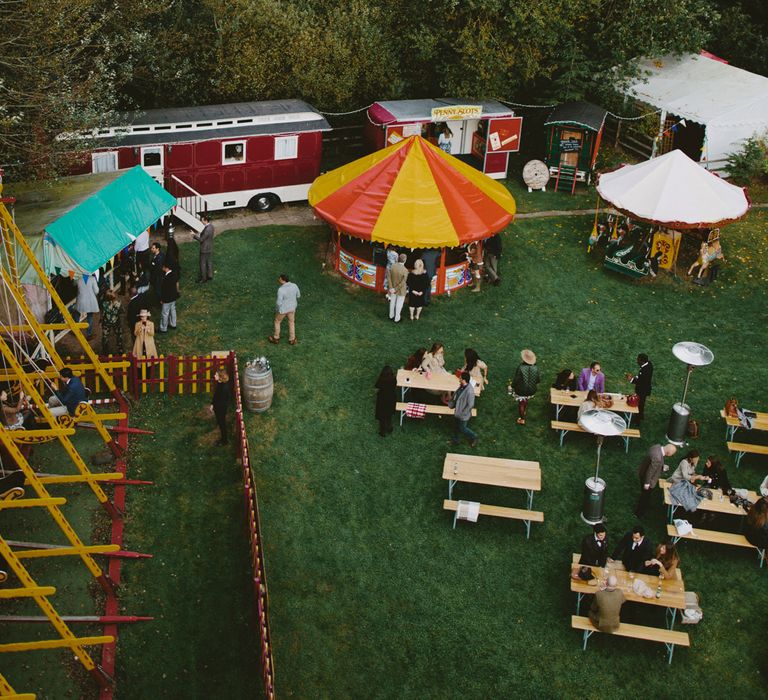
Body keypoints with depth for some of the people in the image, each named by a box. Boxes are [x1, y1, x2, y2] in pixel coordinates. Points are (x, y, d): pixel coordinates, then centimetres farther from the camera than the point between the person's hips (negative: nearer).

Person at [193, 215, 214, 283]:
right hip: (210, 248, 9)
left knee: (203, 264, 6)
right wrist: (199, 234, 7)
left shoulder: (207, 229, -31)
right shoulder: (211, 226, -1)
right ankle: (210, 276, 30)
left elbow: (201, 239, -23)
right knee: (209, 262, 19)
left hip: (205, 249, -9)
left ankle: (203, 278, 17)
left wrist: (194, 235, -13)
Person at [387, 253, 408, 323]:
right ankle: (397, 319, 31)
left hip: (392, 288, 5)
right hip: (401, 290, -5)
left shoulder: (392, 266, -18)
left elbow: (389, 277, -16)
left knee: (392, 302, 26)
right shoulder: (405, 271, -31)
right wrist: (395, 290, -19)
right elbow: (403, 283, -29)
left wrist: (391, 288, -16)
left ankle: (391, 315, 45)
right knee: (399, 304, 16)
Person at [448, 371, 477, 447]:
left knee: (462, 428, 12)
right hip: (458, 412, 8)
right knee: (457, 427, 25)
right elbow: (455, 395, 11)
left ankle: (474, 437, 33)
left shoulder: (469, 391, -34)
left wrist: (462, 413, -20)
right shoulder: (461, 387, -8)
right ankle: (456, 440, 44)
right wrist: (451, 404, 9)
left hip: (463, 415, -8)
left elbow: (470, 405, -27)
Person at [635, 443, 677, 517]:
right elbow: (650, 471, -30)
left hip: (643, 471, 9)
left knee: (645, 494, 31)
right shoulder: (657, 458, -41)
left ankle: (640, 508, 55)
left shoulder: (658, 447, -13)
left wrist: (662, 467, 4)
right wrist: (647, 483, -18)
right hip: (646, 477, -9)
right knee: (645, 495, 17)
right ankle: (639, 512, 40)